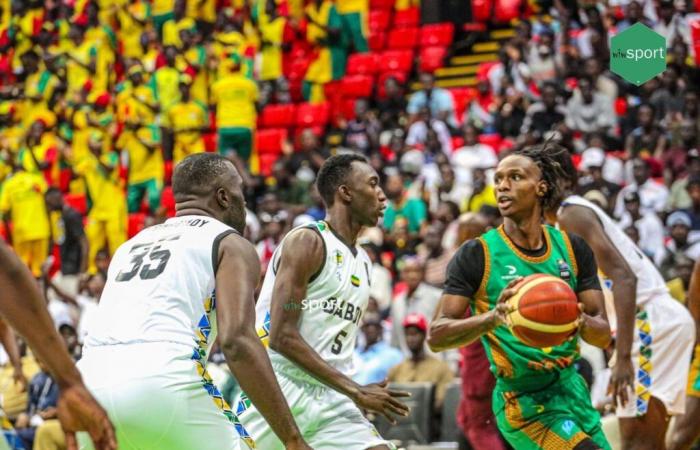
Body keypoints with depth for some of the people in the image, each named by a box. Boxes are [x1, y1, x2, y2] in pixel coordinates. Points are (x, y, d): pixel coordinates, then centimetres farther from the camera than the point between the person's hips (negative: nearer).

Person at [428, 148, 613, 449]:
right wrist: (493, 317, -32)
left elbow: (604, 336, 2)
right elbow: (436, 337, -14)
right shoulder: (476, 255, -9)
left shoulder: (573, 249, 3)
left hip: (571, 389, 6)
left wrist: (580, 321, -22)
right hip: (526, 404, -6)